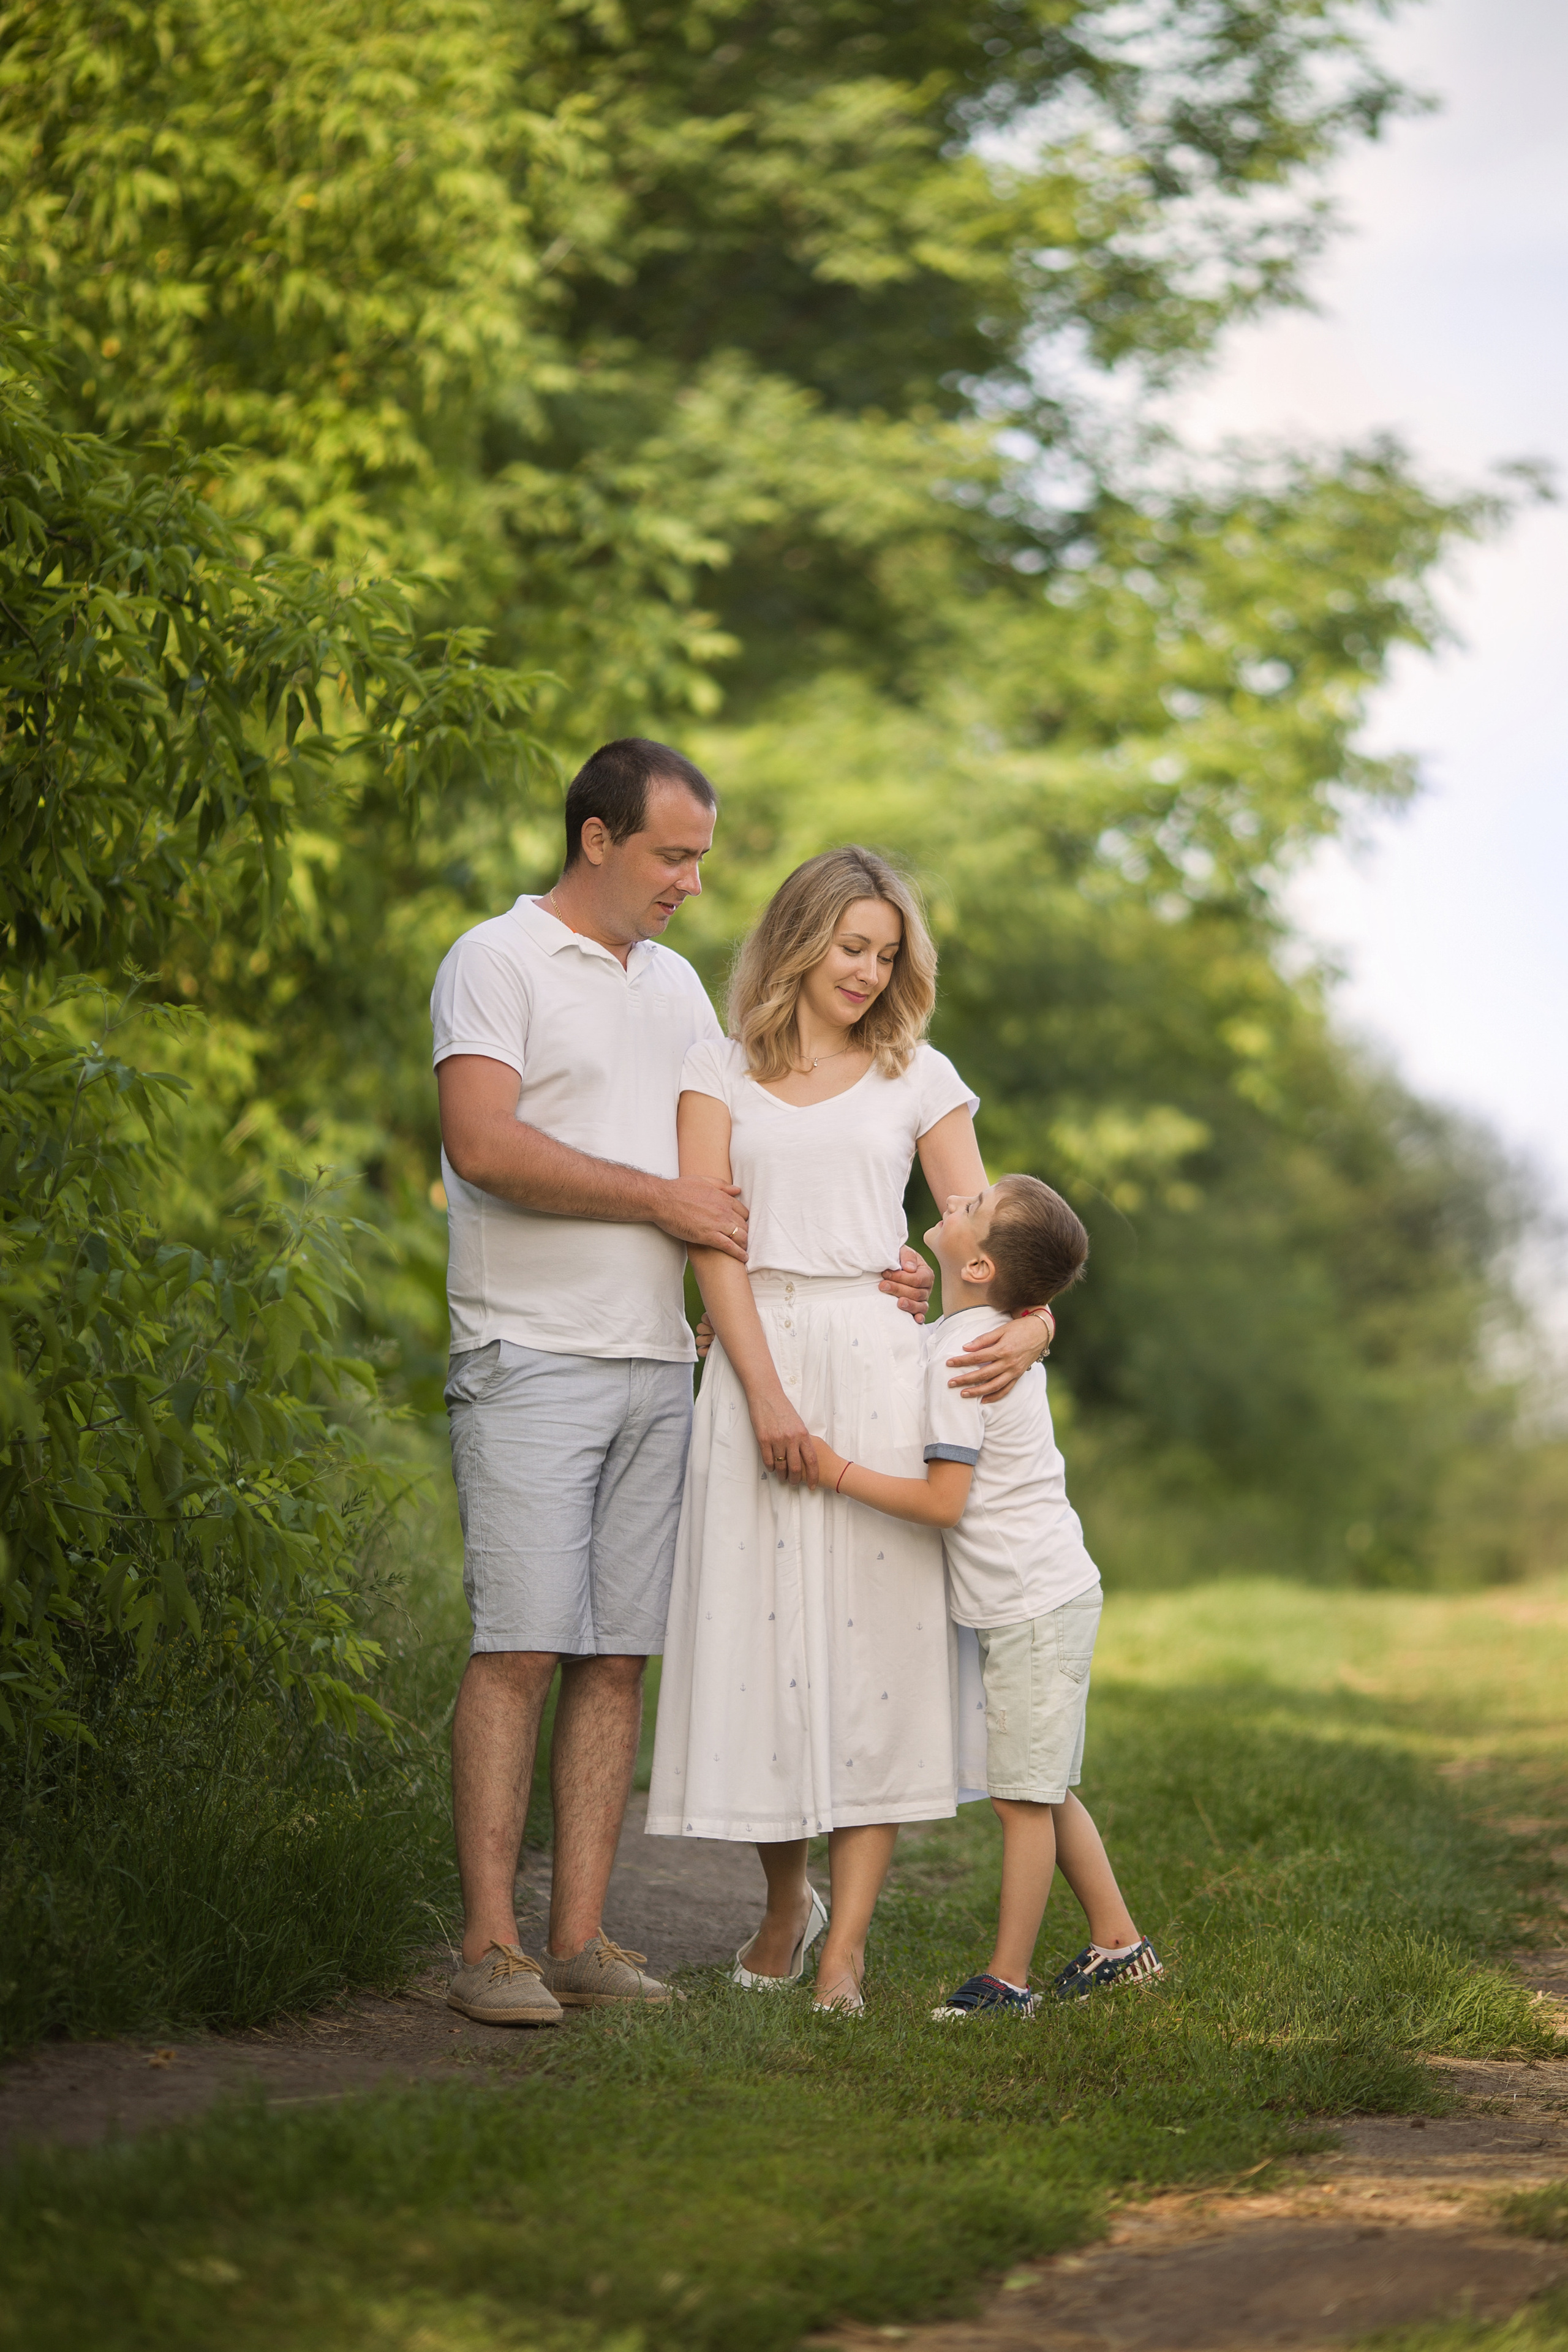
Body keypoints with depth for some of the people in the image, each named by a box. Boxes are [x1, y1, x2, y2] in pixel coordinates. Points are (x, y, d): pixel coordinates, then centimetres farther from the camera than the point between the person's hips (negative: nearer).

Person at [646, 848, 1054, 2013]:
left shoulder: (919, 1078, 12)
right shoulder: (721, 1070, 8)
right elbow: (712, 1239, -1)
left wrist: (1029, 1316, -16)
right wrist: (765, 1392, -12)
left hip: (880, 1358, 0)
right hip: (759, 1355, 0)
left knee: (875, 1631, -6)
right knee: (761, 1628, 0)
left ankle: (848, 1938, -6)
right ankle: (787, 1898, 22)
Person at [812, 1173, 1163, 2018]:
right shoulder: (1000, 1337, 9)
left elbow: (944, 1500, -23)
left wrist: (834, 1470, -20)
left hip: (1033, 1609, -10)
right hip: (1053, 1595, 10)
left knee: (1024, 1796, -3)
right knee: (1045, 1792, 17)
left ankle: (1008, 1978, 3)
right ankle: (1117, 1943, 26)